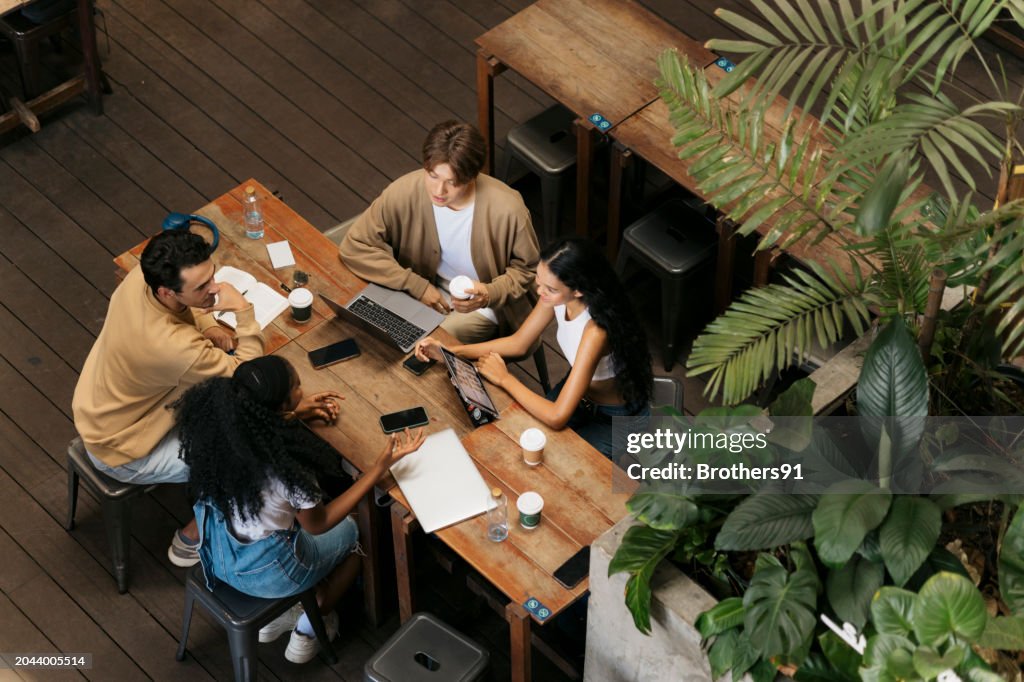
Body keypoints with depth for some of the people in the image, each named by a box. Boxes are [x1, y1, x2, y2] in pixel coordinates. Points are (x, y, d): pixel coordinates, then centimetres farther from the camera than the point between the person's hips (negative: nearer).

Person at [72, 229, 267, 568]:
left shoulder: (142, 275, -21)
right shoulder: (176, 346, -42)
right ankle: (190, 540, 19)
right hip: (119, 451, -7)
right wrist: (243, 311, -29)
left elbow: (183, 309, 5)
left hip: (97, 406, 8)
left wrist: (207, 326, -13)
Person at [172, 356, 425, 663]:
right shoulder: (286, 463, -36)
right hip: (262, 572, -5)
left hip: (213, 550, 5)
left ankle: (274, 616, 35)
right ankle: (306, 633, 33)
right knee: (353, 532, 22)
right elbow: (318, 524, -17)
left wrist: (295, 413, 13)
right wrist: (379, 468, -20)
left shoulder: (219, 420, -20)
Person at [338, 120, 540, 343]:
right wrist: (417, 286, -21)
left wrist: (491, 294, -29)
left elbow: (526, 269, -8)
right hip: (428, 290, 3)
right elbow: (355, 246, -15)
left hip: (481, 306, -3)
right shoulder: (404, 192, -22)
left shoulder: (507, 209, -26)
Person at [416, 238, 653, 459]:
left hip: (615, 419, -6)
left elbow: (557, 417, -39)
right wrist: (451, 351, -12)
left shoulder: (595, 331, -40)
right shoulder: (557, 295, -20)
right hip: (578, 390, 6)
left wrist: (504, 378, -26)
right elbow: (518, 343, -2)